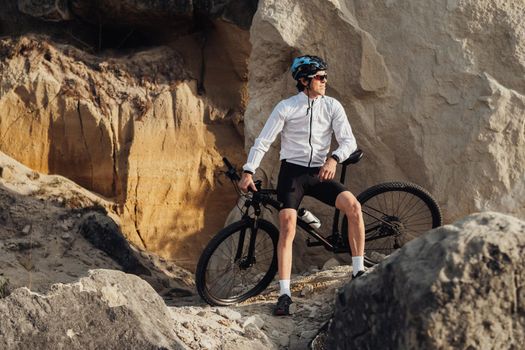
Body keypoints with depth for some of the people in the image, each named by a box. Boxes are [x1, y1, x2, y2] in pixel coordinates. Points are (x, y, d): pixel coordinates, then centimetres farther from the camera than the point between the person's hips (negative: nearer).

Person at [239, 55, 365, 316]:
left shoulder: (332, 106, 3)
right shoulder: (286, 107, -3)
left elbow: (348, 140, -4)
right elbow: (263, 141, -4)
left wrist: (334, 159, -24)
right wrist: (248, 172, -14)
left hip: (319, 172, 2)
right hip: (292, 170, -2)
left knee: (353, 206, -22)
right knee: (287, 226, -19)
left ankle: (359, 272, -13)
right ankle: (285, 295, -18)